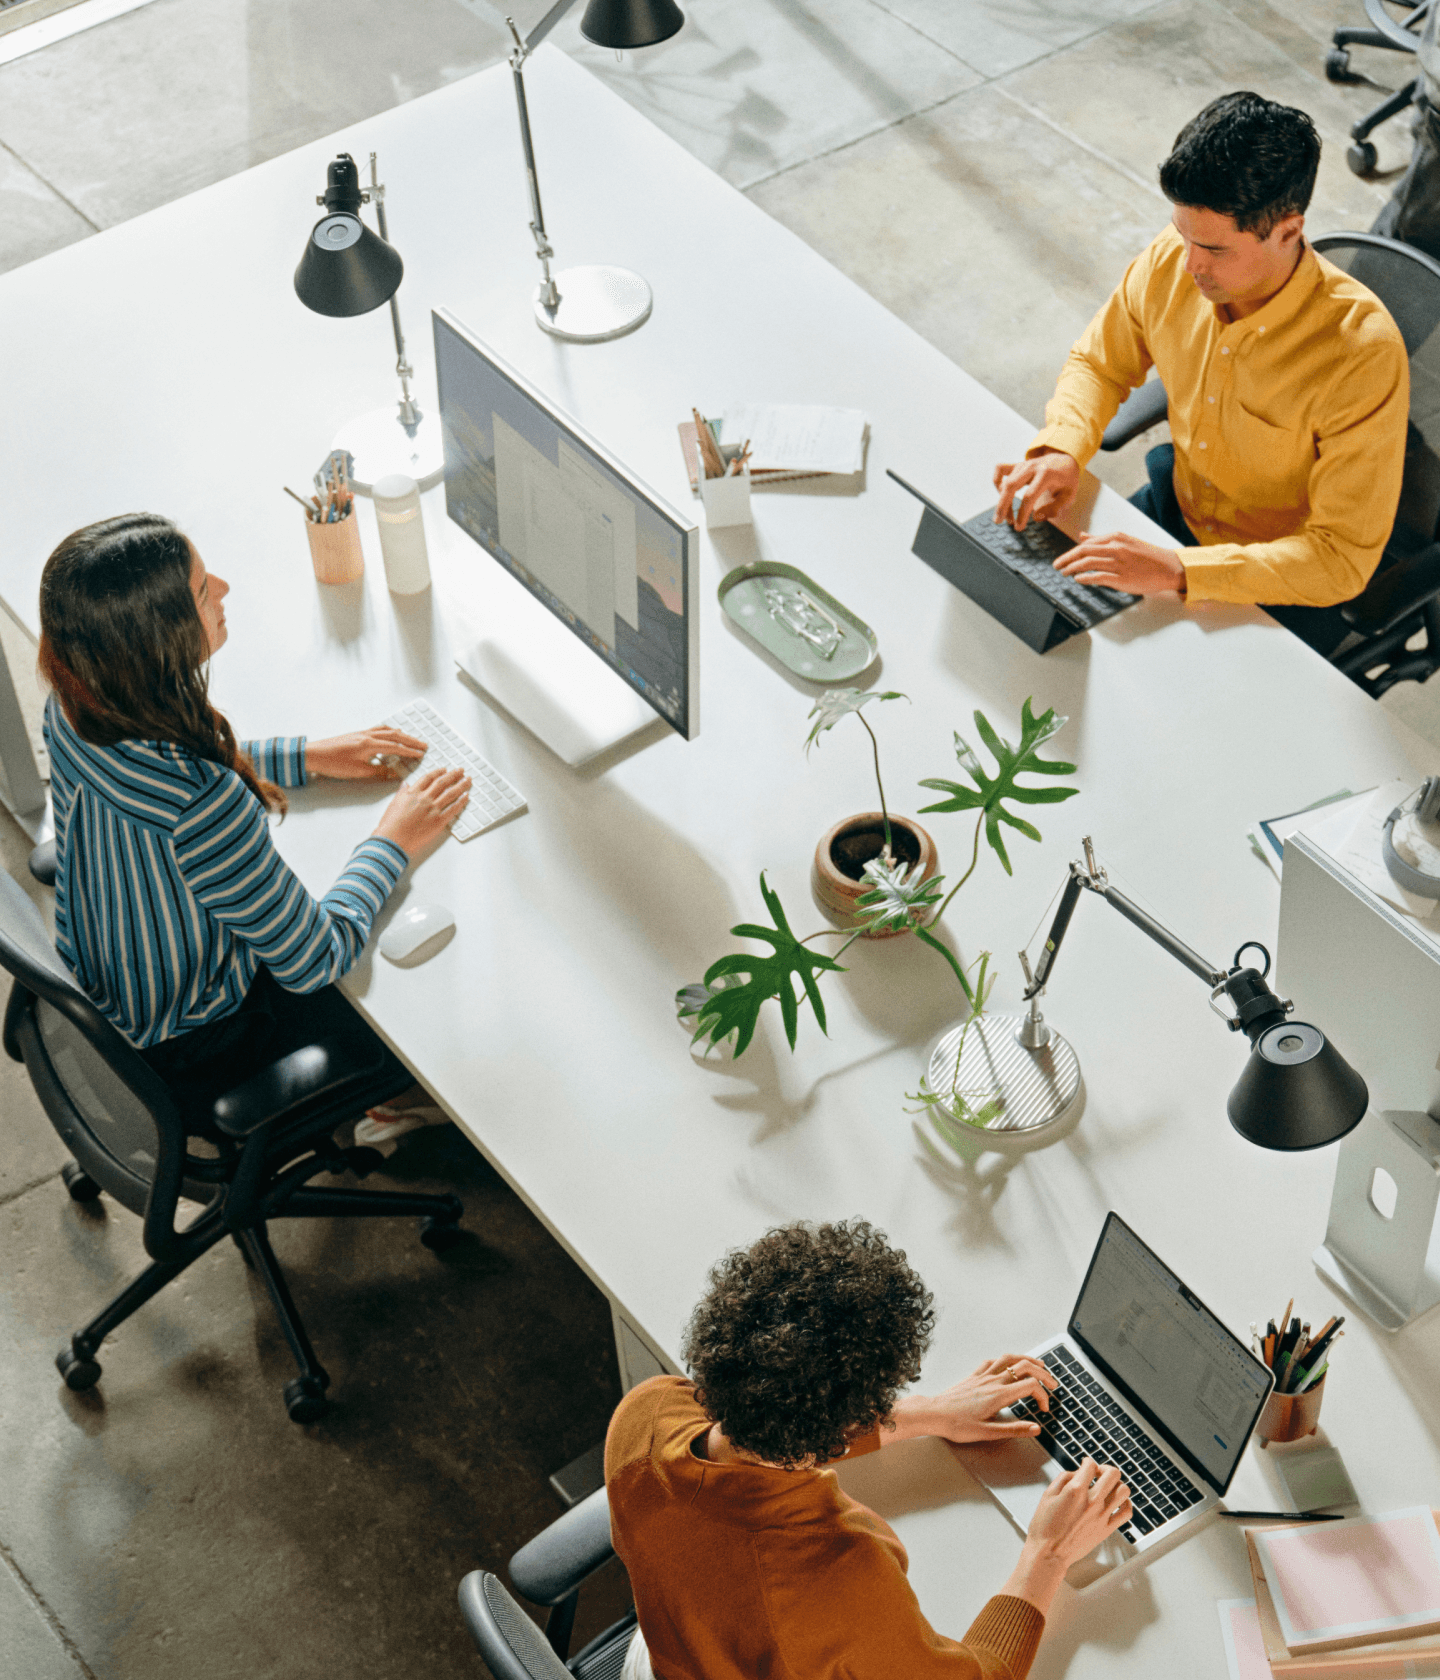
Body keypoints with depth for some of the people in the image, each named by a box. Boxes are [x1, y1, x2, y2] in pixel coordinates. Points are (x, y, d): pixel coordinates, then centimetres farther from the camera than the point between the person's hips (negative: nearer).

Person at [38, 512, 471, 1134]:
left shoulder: (74, 708, -18)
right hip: (184, 1061, -7)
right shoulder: (200, 809, -43)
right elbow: (313, 961, -27)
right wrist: (392, 841, -13)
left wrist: (308, 756, 3)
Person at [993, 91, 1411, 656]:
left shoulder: (1362, 351, -32)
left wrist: (1178, 570, -38)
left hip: (1287, 587, -5)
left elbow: (1343, 558, -29)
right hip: (1175, 507, 6)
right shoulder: (1171, 261, -16)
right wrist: (1060, 450, -17)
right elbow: (1100, 363, 5)